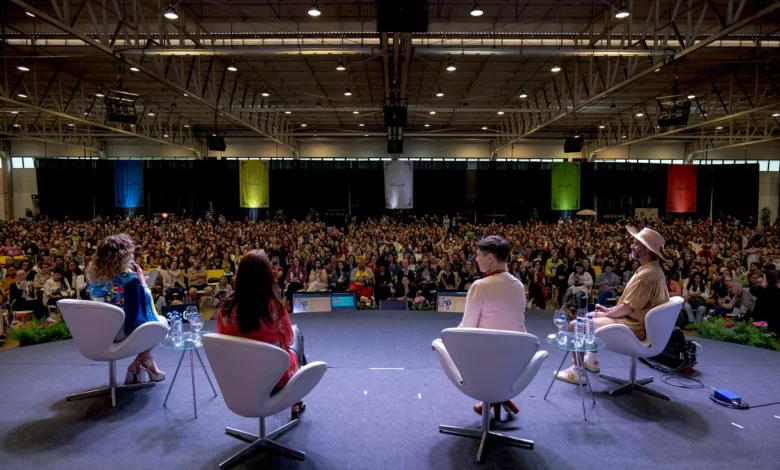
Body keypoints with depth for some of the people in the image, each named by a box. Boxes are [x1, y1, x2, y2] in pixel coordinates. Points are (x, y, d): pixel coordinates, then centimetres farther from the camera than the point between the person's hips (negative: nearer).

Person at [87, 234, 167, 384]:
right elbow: (145, 302, -12)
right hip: (123, 331, -7)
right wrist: (142, 281, -2)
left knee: (153, 320, 28)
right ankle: (135, 365, 17)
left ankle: (148, 363, 30)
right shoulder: (128, 276, -22)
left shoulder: (93, 274, 0)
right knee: (161, 321, 17)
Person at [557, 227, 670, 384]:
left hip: (632, 327, -11)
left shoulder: (646, 274, -25)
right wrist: (608, 310, 11)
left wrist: (603, 314, -7)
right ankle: (591, 360, 30)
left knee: (575, 325, -11)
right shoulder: (653, 269, 9)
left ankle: (578, 371, 1)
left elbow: (626, 308, -23)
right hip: (634, 321, 11)